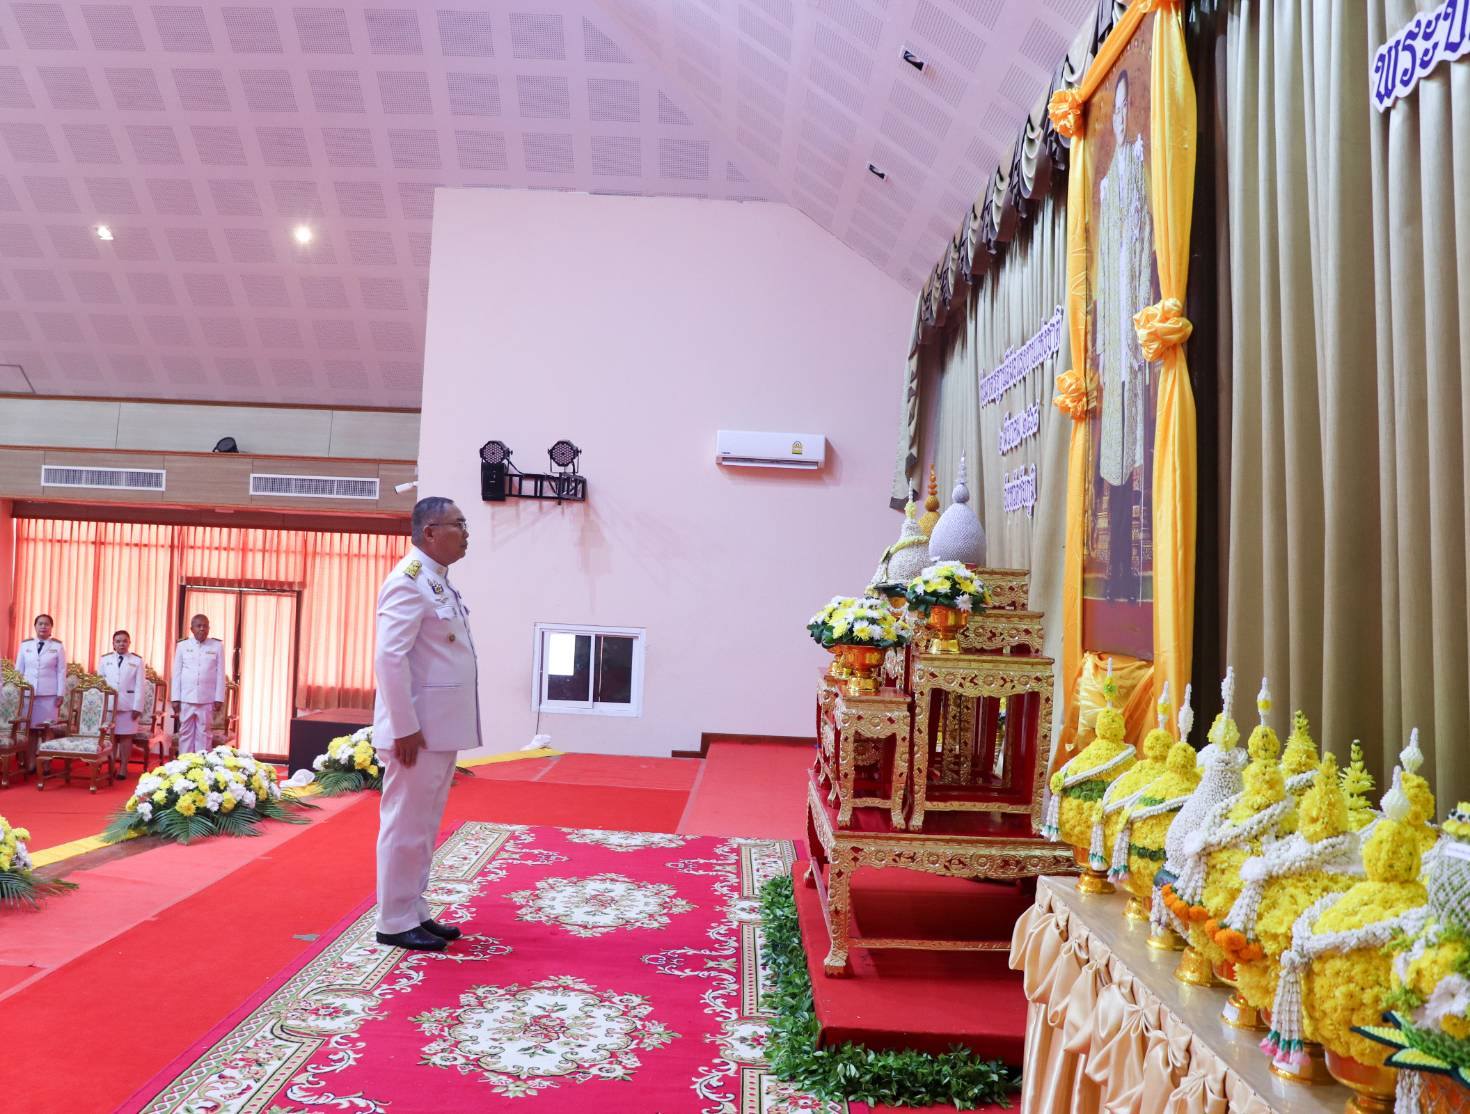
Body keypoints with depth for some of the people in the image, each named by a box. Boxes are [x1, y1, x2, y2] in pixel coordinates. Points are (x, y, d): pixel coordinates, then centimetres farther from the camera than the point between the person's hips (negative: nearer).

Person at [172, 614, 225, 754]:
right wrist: (176, 698, 1)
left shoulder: (217, 646, 2)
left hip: (207, 699, -1)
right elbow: (177, 674, 6)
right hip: (186, 698, 1)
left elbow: (220, 674, 2)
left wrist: (219, 699, -2)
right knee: (186, 733, 6)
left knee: (203, 734, 3)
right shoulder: (182, 646, 5)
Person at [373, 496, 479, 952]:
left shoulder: (440, 582, 15)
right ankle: (394, 922, 13)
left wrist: (432, 727, 16)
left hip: (442, 729, 10)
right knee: (406, 826, 1)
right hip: (417, 731, -9)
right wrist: (405, 728, -22)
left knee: (425, 826, 16)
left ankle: (415, 912, 27)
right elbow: (389, 658, -21)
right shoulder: (409, 581, -14)